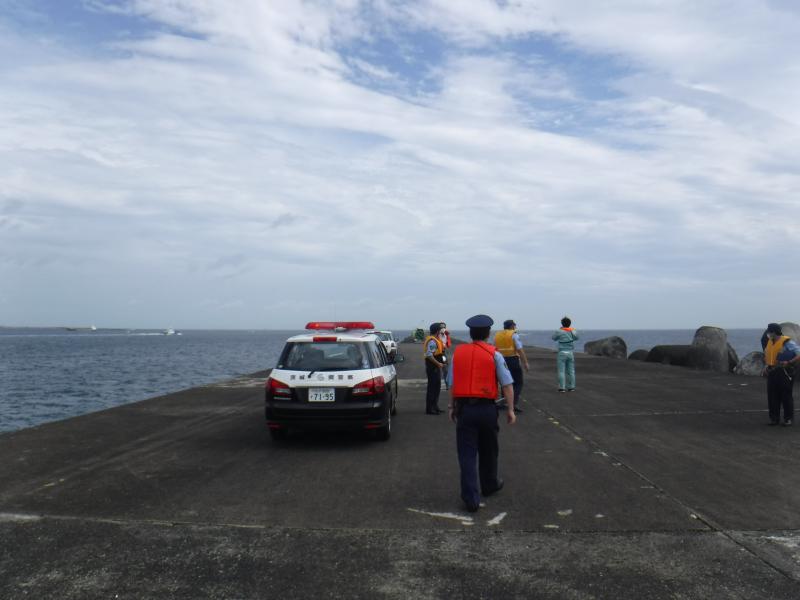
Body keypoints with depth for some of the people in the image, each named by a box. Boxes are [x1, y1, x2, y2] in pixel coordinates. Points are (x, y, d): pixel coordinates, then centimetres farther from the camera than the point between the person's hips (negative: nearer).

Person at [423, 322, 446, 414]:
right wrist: (438, 363, -25)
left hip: (436, 367, 11)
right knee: (432, 387, -8)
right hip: (433, 367, -11)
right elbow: (429, 355, -26)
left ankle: (434, 406, 26)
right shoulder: (432, 341, -19)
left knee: (437, 387, 17)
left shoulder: (435, 340, 15)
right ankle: (429, 409, -4)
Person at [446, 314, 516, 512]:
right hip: (487, 408, -1)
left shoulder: (458, 353, 5)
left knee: (467, 454, 2)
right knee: (488, 450, 19)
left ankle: (471, 498, -2)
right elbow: (507, 384, -7)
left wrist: (451, 406, 16)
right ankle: (490, 485, 39)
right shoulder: (494, 354, -3)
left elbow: (452, 384, 8)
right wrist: (510, 409, -3)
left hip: (463, 408, 1)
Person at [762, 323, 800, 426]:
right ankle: (774, 418, 15)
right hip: (772, 374, 7)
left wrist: (789, 362, -26)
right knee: (772, 396, 7)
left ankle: (788, 419, 9)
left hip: (784, 373, -7)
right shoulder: (770, 342, 13)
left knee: (786, 396, 0)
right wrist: (766, 367, 11)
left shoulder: (787, 342, -11)